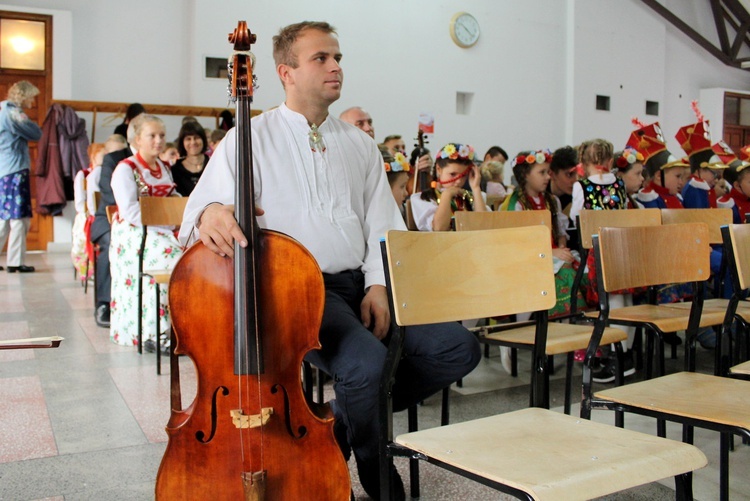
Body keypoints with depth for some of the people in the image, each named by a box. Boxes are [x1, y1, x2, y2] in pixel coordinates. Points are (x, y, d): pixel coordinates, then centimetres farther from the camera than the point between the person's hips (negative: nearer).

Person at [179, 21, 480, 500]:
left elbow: (383, 224, 13)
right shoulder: (251, 139, 5)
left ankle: (347, 420, 7)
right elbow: (204, 203, -6)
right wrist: (212, 213, -32)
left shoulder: (360, 145, 19)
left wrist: (378, 285, -4)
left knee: (457, 347, -12)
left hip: (360, 285, 6)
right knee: (366, 361, -33)